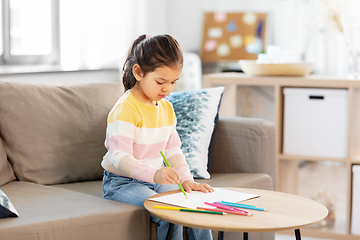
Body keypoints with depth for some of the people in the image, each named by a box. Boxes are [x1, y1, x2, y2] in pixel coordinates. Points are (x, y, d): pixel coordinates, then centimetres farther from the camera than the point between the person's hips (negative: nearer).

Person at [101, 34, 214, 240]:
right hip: (123, 183, -7)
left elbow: (173, 150, 12)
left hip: (155, 180, 7)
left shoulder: (167, 108, 9)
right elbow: (120, 158, -28)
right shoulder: (125, 109, -19)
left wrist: (186, 179, -5)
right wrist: (154, 174, -44)